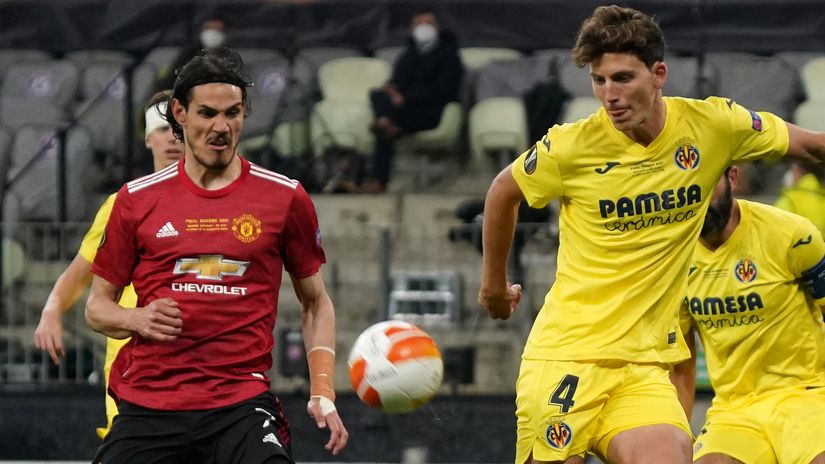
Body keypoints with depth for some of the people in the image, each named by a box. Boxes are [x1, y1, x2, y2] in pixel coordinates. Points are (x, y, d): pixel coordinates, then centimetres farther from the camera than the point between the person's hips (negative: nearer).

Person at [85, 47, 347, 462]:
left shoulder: (285, 198, 6)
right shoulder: (137, 200, 7)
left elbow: (315, 303, 15)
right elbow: (97, 306, 15)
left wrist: (323, 394, 2)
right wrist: (139, 319, -8)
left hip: (242, 403, -1)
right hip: (147, 406, 1)